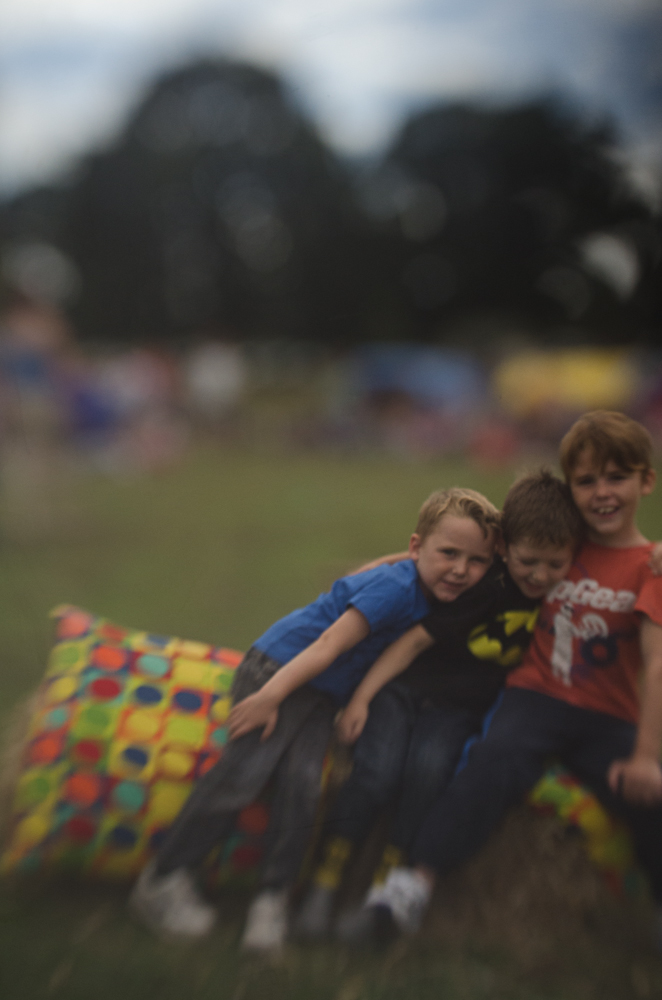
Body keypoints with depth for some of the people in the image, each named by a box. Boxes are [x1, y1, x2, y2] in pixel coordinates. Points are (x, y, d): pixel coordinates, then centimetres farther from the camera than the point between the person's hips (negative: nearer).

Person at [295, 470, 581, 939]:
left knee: (429, 767, -29)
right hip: (402, 688, -3)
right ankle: (325, 884, -13)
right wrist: (362, 695, -17)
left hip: (455, 707, 3)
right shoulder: (487, 585, -18)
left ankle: (383, 890, -23)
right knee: (377, 772, -27)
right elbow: (417, 638, -15)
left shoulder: (558, 593, -3)